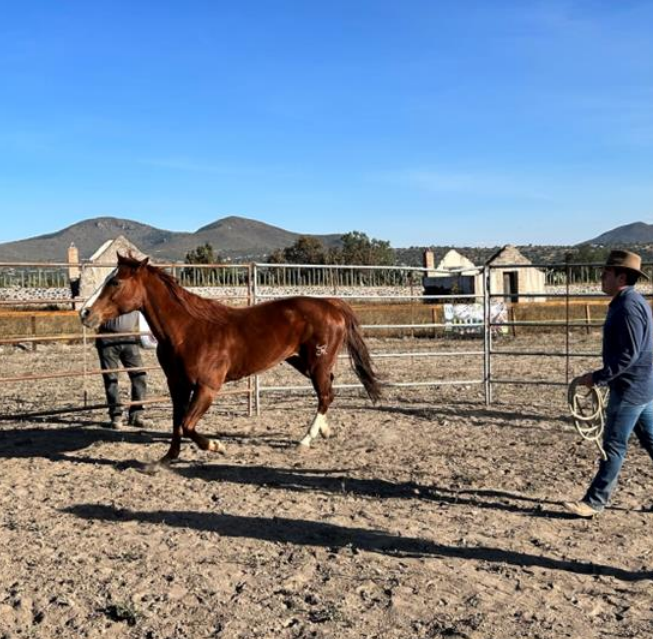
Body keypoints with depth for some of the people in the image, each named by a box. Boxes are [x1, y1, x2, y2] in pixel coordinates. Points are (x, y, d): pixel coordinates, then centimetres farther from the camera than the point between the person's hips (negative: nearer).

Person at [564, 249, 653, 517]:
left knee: (614, 446, -2)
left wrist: (597, 377, -20)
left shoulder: (628, 306, -20)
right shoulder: (629, 302, 12)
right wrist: (603, 377, 17)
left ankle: (595, 502, 7)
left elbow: (629, 355, -24)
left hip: (630, 389, -10)